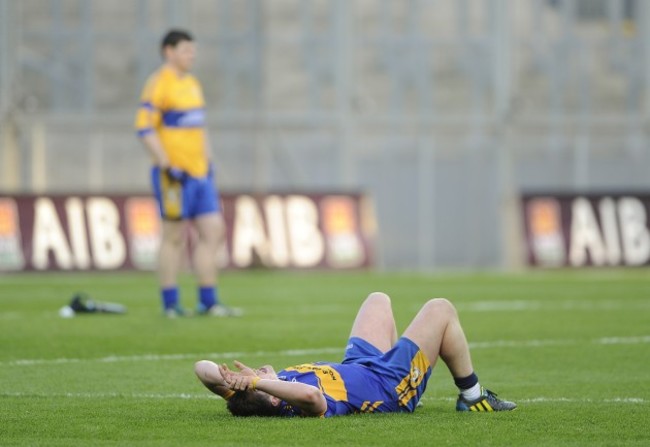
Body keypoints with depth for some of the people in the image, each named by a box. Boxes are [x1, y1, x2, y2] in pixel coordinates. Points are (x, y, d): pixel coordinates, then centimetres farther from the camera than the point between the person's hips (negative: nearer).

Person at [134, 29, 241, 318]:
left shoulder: (192, 84, 18)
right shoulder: (159, 84, -9)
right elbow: (144, 128, -16)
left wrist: (208, 163, 19)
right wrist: (167, 166, -19)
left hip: (199, 173, 8)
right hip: (174, 175, -8)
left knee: (214, 232, 4)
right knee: (174, 236, -3)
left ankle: (208, 302, 8)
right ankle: (170, 305, 3)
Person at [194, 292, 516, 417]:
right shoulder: (297, 405, -45)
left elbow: (203, 367, -25)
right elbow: (310, 393, -69)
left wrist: (231, 381, -41)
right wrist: (255, 381, -66)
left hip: (356, 366, 8)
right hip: (390, 386, -8)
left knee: (378, 300, 29)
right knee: (440, 309, 2)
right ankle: (472, 396, 19)